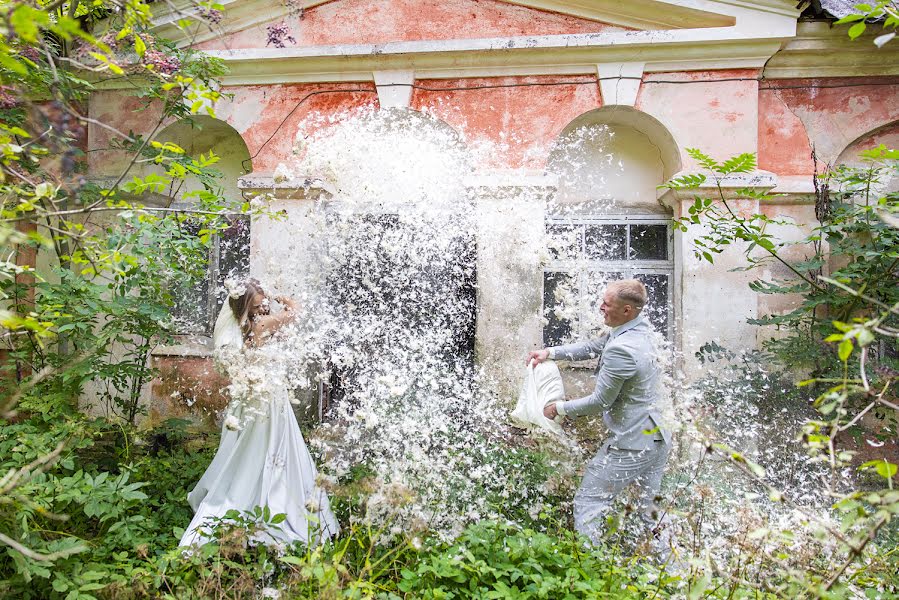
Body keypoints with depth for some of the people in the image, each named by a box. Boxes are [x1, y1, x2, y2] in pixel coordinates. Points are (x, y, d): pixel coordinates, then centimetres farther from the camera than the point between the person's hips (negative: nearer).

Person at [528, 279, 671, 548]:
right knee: (651, 509, 22)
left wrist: (559, 409, -5)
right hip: (658, 439, 10)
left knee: (588, 503, 4)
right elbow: (592, 347, 12)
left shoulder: (620, 349, -27)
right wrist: (550, 352, 4)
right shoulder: (640, 328, 2)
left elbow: (600, 401, -18)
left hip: (630, 446, -10)